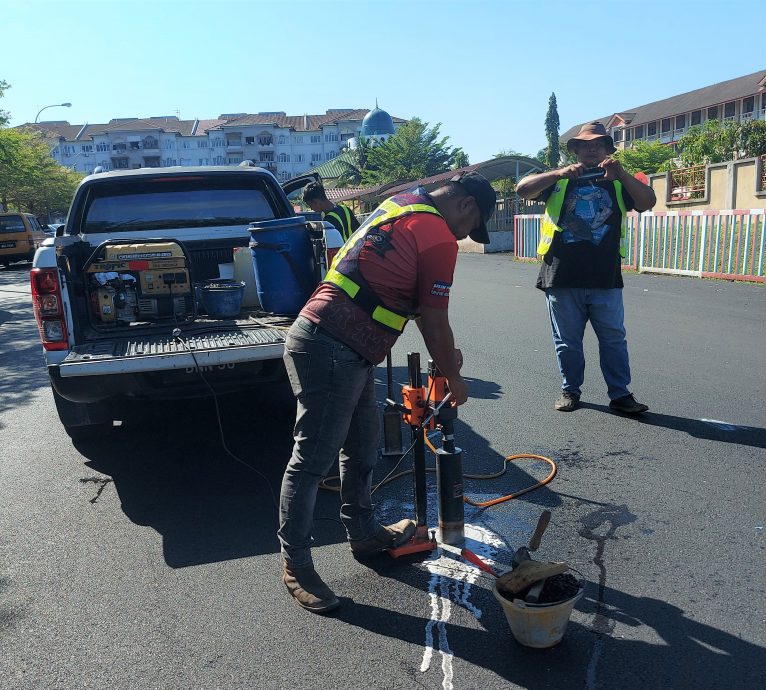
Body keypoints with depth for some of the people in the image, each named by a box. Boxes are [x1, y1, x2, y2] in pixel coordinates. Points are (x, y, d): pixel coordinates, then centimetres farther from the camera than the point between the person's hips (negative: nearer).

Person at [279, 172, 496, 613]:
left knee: (363, 446, 20)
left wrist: (447, 354, 28)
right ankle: (296, 564, 15)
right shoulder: (439, 240, -12)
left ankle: (364, 532, 36)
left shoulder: (400, 206, 18)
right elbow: (435, 325, -6)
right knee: (313, 461, 1)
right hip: (332, 354, -11)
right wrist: (454, 378, 11)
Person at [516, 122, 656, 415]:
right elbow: (523, 189, -6)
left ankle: (620, 394, 14)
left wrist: (620, 174, -17)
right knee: (568, 341, 9)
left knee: (614, 339, 5)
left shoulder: (618, 183, 13)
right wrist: (560, 173, -19)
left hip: (606, 279, 1)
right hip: (563, 278, -1)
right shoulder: (559, 181, 9)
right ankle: (570, 391, 23)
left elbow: (648, 202, -3)